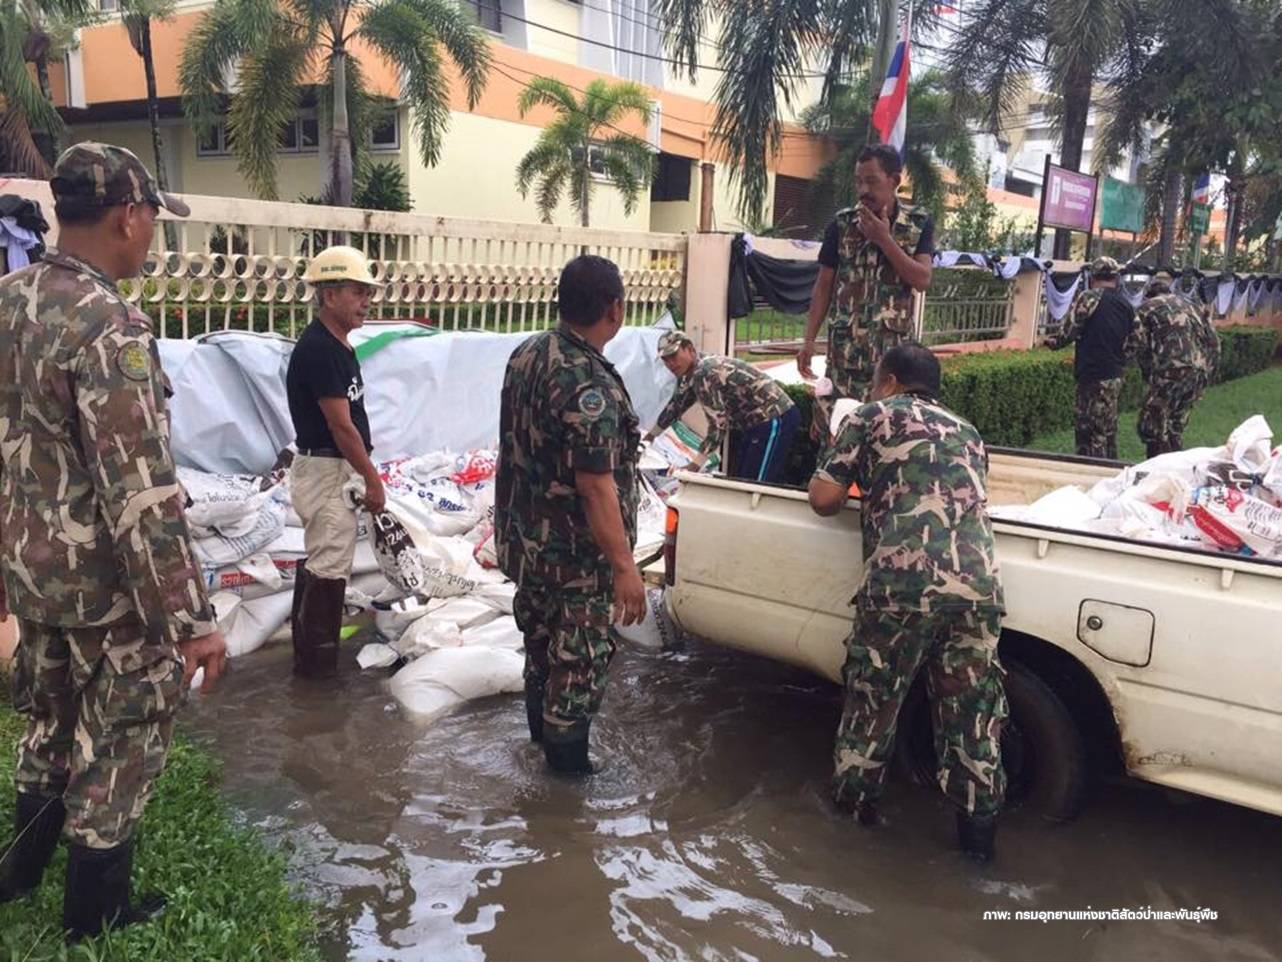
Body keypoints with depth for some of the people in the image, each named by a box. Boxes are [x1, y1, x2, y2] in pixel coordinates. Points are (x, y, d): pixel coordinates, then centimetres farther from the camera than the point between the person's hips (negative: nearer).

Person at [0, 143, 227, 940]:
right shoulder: (108, 325, -25)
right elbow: (142, 494, -29)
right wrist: (193, 618, -24)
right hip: (106, 581, -8)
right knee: (119, 743, 11)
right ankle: (97, 911, 28)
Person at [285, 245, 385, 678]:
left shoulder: (337, 345, 10)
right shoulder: (317, 349, -21)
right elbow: (341, 426, -21)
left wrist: (365, 472, 16)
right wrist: (373, 479, -15)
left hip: (334, 468, 10)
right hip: (325, 470, -10)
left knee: (318, 558, 18)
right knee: (330, 564, -2)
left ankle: (308, 648, 32)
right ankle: (317, 659, 10)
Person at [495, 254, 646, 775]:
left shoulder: (526, 353, 1)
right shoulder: (588, 384, -27)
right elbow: (595, 485, -28)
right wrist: (625, 566, -23)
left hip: (523, 537, 9)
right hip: (574, 554, -9)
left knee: (540, 635, 25)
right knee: (580, 654, 9)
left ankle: (541, 724, 44)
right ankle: (567, 753, 25)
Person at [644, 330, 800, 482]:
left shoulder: (703, 374, -24)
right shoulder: (689, 373, 7)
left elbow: (718, 425, -28)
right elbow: (676, 405, 25)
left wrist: (694, 466, -26)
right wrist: (650, 435, 34)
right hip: (749, 423, 11)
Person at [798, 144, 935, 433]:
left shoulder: (919, 224, 3)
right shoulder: (842, 223, 2)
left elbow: (923, 280, -8)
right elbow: (823, 285, 4)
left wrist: (884, 239, -15)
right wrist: (809, 340, -3)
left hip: (893, 345, 0)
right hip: (844, 344, 0)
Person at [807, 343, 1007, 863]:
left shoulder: (871, 418, 12)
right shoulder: (967, 433, 27)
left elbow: (824, 499, 7)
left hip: (902, 583, -4)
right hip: (979, 585, 4)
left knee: (874, 697, 15)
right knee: (972, 707, 15)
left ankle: (853, 799, 32)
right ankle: (978, 827, 25)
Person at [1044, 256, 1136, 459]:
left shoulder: (1089, 297, -10)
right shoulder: (1127, 305, 12)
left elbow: (1069, 332, -11)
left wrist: (1052, 342, 8)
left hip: (1093, 377, -8)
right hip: (1115, 377, 8)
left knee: (1090, 435, -5)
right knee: (1108, 434, 15)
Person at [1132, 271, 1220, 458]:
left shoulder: (1147, 307, 9)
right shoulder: (1190, 304, 24)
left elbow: (1138, 345, -1)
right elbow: (1214, 341, 19)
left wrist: (1149, 375, 10)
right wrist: (1207, 373, 22)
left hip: (1171, 372, -6)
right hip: (1201, 374, 6)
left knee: (1152, 427, 1)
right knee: (1175, 428, 18)